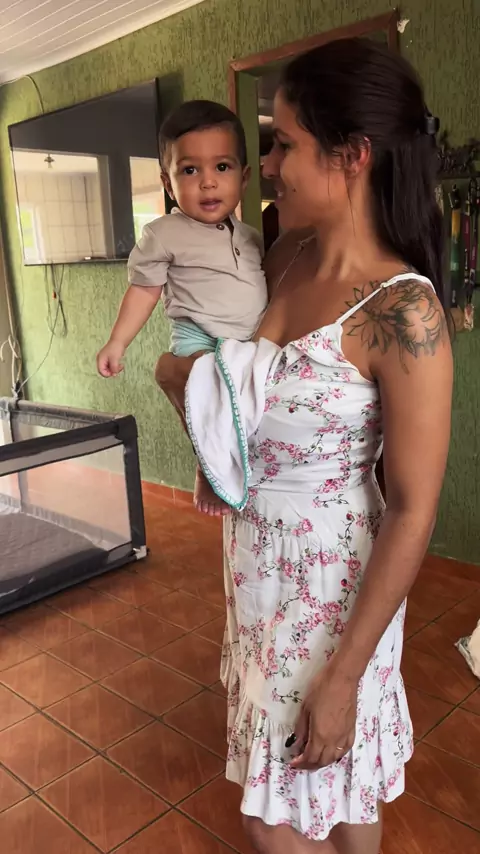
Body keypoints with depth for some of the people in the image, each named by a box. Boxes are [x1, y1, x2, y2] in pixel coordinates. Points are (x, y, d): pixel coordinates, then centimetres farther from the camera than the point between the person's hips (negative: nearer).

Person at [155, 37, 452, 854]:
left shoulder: (402, 312, -25)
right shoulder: (285, 257, -3)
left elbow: (413, 511, -21)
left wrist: (342, 676, -16)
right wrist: (184, 378, -6)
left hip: (332, 576, -6)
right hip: (256, 556, 6)